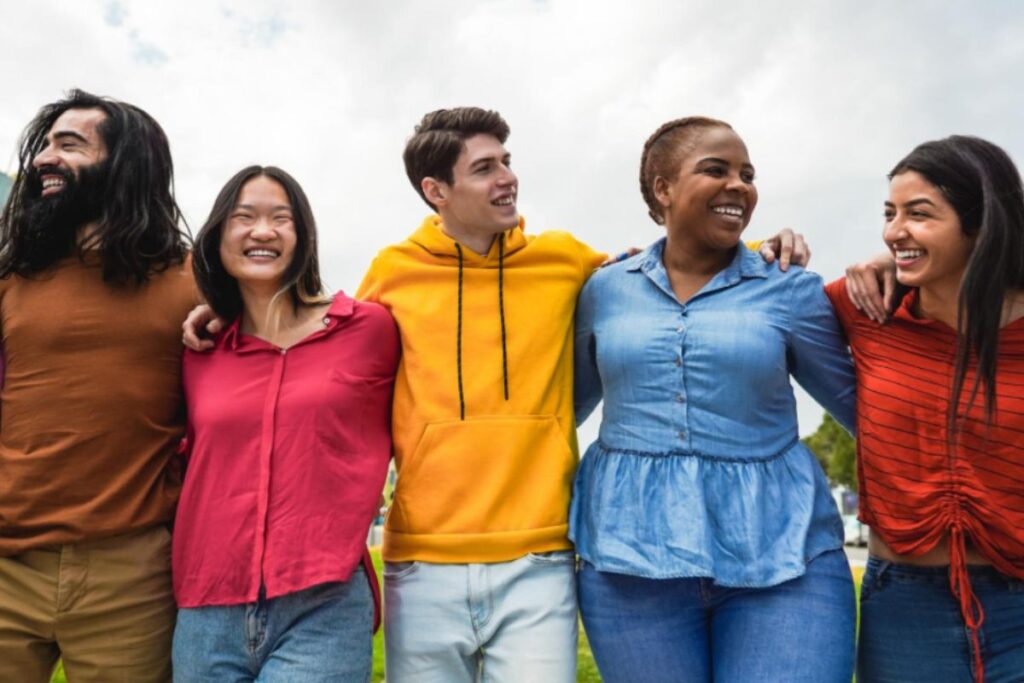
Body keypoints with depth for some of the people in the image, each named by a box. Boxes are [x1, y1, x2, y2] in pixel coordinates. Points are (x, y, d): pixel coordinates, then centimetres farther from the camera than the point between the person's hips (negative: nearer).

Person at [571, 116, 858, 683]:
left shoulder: (790, 290, 2)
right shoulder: (606, 289, 5)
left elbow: (865, 408, 10)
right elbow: (565, 406, 17)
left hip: (781, 555, -1)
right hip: (630, 553, 1)